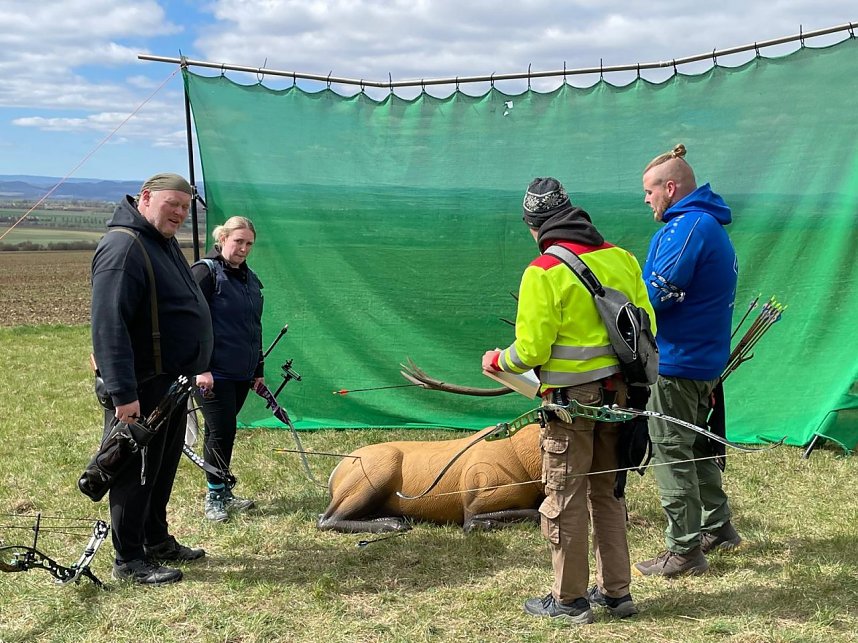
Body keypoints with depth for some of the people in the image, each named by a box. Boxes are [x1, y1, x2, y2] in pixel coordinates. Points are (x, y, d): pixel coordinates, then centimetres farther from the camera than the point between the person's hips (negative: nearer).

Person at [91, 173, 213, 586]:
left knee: (164, 466, 19)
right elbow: (108, 326, -26)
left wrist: (195, 370, 23)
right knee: (136, 471, 1)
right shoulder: (123, 246, -20)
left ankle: (157, 540, 33)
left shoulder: (165, 243, 13)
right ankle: (128, 560, 12)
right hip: (141, 388, -10)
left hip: (170, 381, 10)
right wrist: (123, 393, -30)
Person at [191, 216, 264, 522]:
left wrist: (258, 370, 22)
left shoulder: (250, 279, 15)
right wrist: (200, 368, -19)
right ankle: (214, 496, 9)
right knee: (221, 432, -5)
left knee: (223, 431, 15)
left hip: (241, 373, 7)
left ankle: (223, 492, 25)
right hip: (215, 373, -7)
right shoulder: (205, 272, -9)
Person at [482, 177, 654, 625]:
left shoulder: (543, 272, -14)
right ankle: (616, 592, 26)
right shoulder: (621, 258, 3)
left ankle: (569, 600, 16)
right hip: (617, 394, 6)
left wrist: (497, 361, 5)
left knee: (565, 498, 6)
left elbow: (531, 350, -15)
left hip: (571, 401, -6)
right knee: (607, 492, 18)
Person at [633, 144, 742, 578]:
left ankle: (684, 550, 5)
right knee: (694, 447, 22)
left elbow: (658, 293, -24)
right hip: (705, 358, 10)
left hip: (677, 361, -10)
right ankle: (717, 528, 33)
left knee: (671, 452, -2)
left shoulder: (686, 226, -18)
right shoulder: (713, 225, 15)